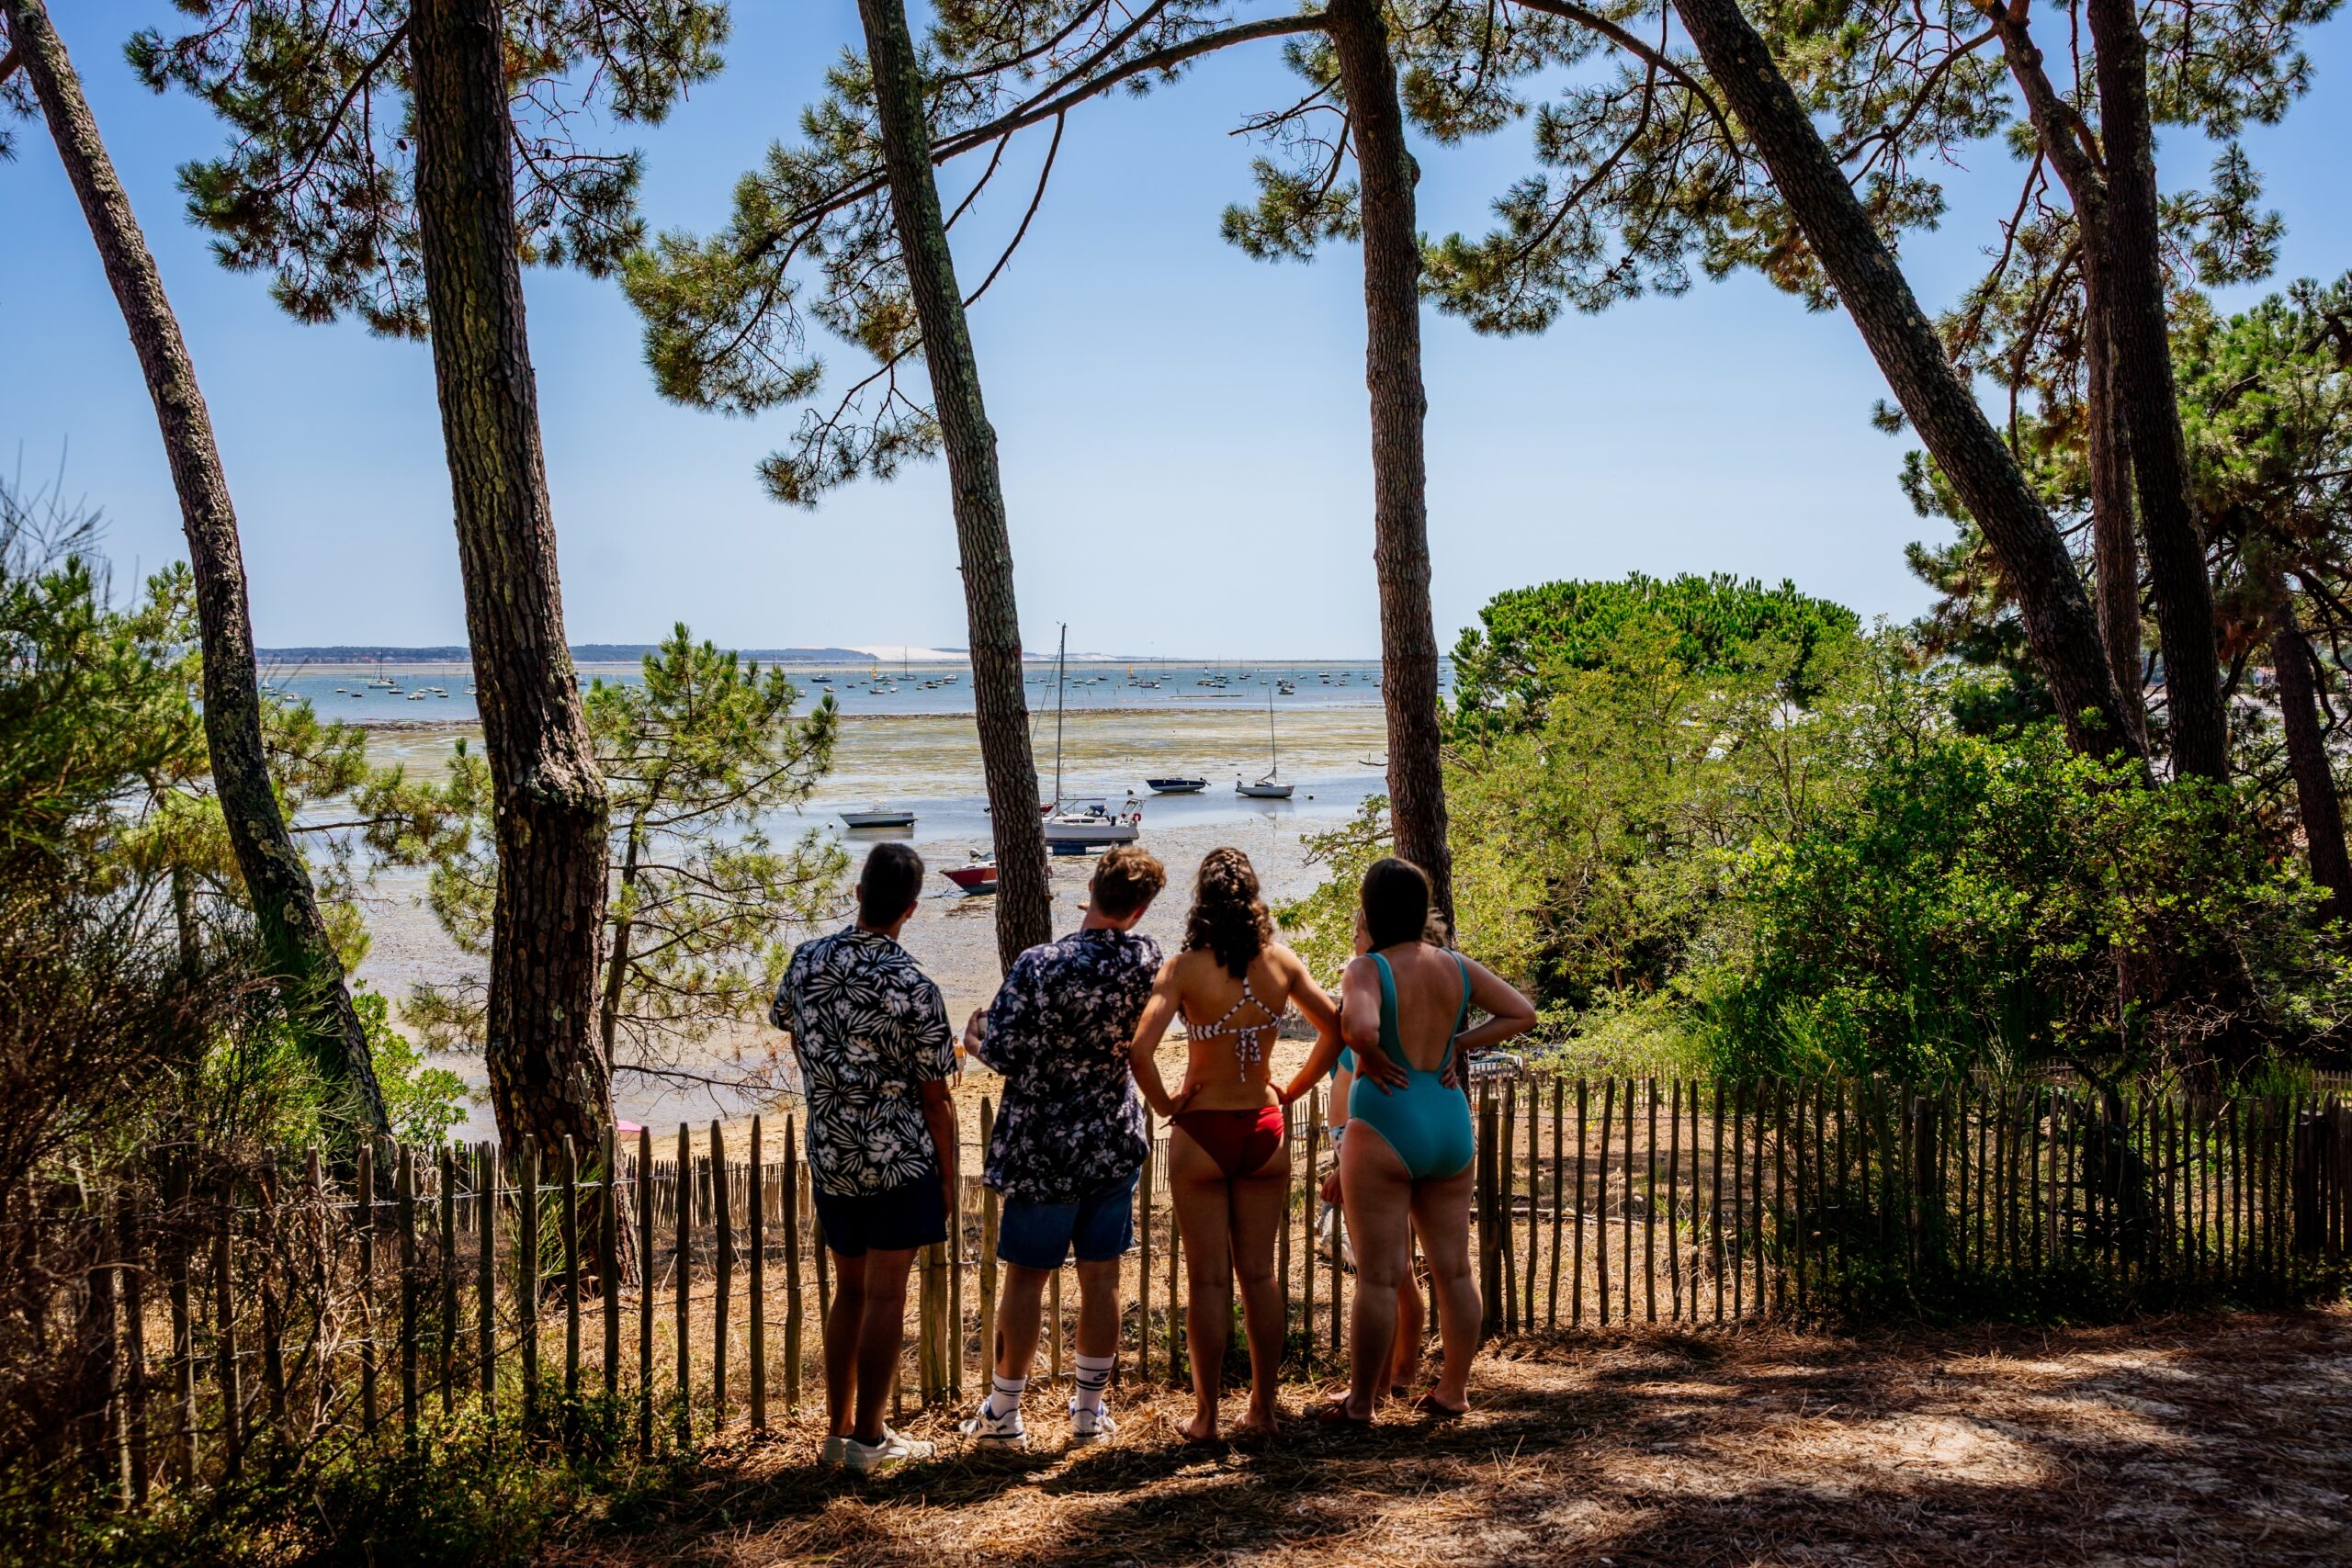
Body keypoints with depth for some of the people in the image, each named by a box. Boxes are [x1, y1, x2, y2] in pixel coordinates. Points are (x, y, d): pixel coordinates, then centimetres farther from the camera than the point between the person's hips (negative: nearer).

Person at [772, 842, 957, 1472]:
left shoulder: (806, 962, -1)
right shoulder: (913, 988, -17)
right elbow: (934, 1098, -11)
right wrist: (948, 1177, 1)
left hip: (829, 1154, 6)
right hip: (900, 1159, -5)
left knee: (849, 1288, 17)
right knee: (885, 1294, 4)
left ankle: (838, 1428, 24)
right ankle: (868, 1437, 11)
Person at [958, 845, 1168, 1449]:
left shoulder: (1039, 966, -19)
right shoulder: (1149, 961, -7)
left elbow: (1003, 1055, -17)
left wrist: (974, 1040, 6)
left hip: (1043, 1150, -3)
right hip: (1116, 1147, 3)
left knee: (1025, 1279, 9)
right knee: (1101, 1277, 13)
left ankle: (1003, 1414, 20)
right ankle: (1090, 1410, 24)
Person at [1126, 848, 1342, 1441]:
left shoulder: (1185, 967, -12)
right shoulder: (1281, 961, -2)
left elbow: (1140, 1051, -22)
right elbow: (1334, 1029, 3)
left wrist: (1165, 1105, -7)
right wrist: (1291, 1091, 12)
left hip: (1201, 1132, -3)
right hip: (1263, 1129, 3)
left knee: (1207, 1279, 6)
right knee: (1260, 1274, 12)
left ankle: (1206, 1416, 13)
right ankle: (1263, 1409, 19)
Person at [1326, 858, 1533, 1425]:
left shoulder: (1366, 970, -13)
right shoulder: (1457, 968, 5)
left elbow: (1359, 1027, -32)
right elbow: (1522, 1014, 8)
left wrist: (1369, 1057, -12)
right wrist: (1459, 1045, 7)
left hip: (1384, 1124, -6)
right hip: (1451, 1122, 6)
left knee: (1379, 1277, 1)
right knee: (1454, 1269, 14)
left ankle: (1360, 1403, 9)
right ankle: (1454, 1390, 24)